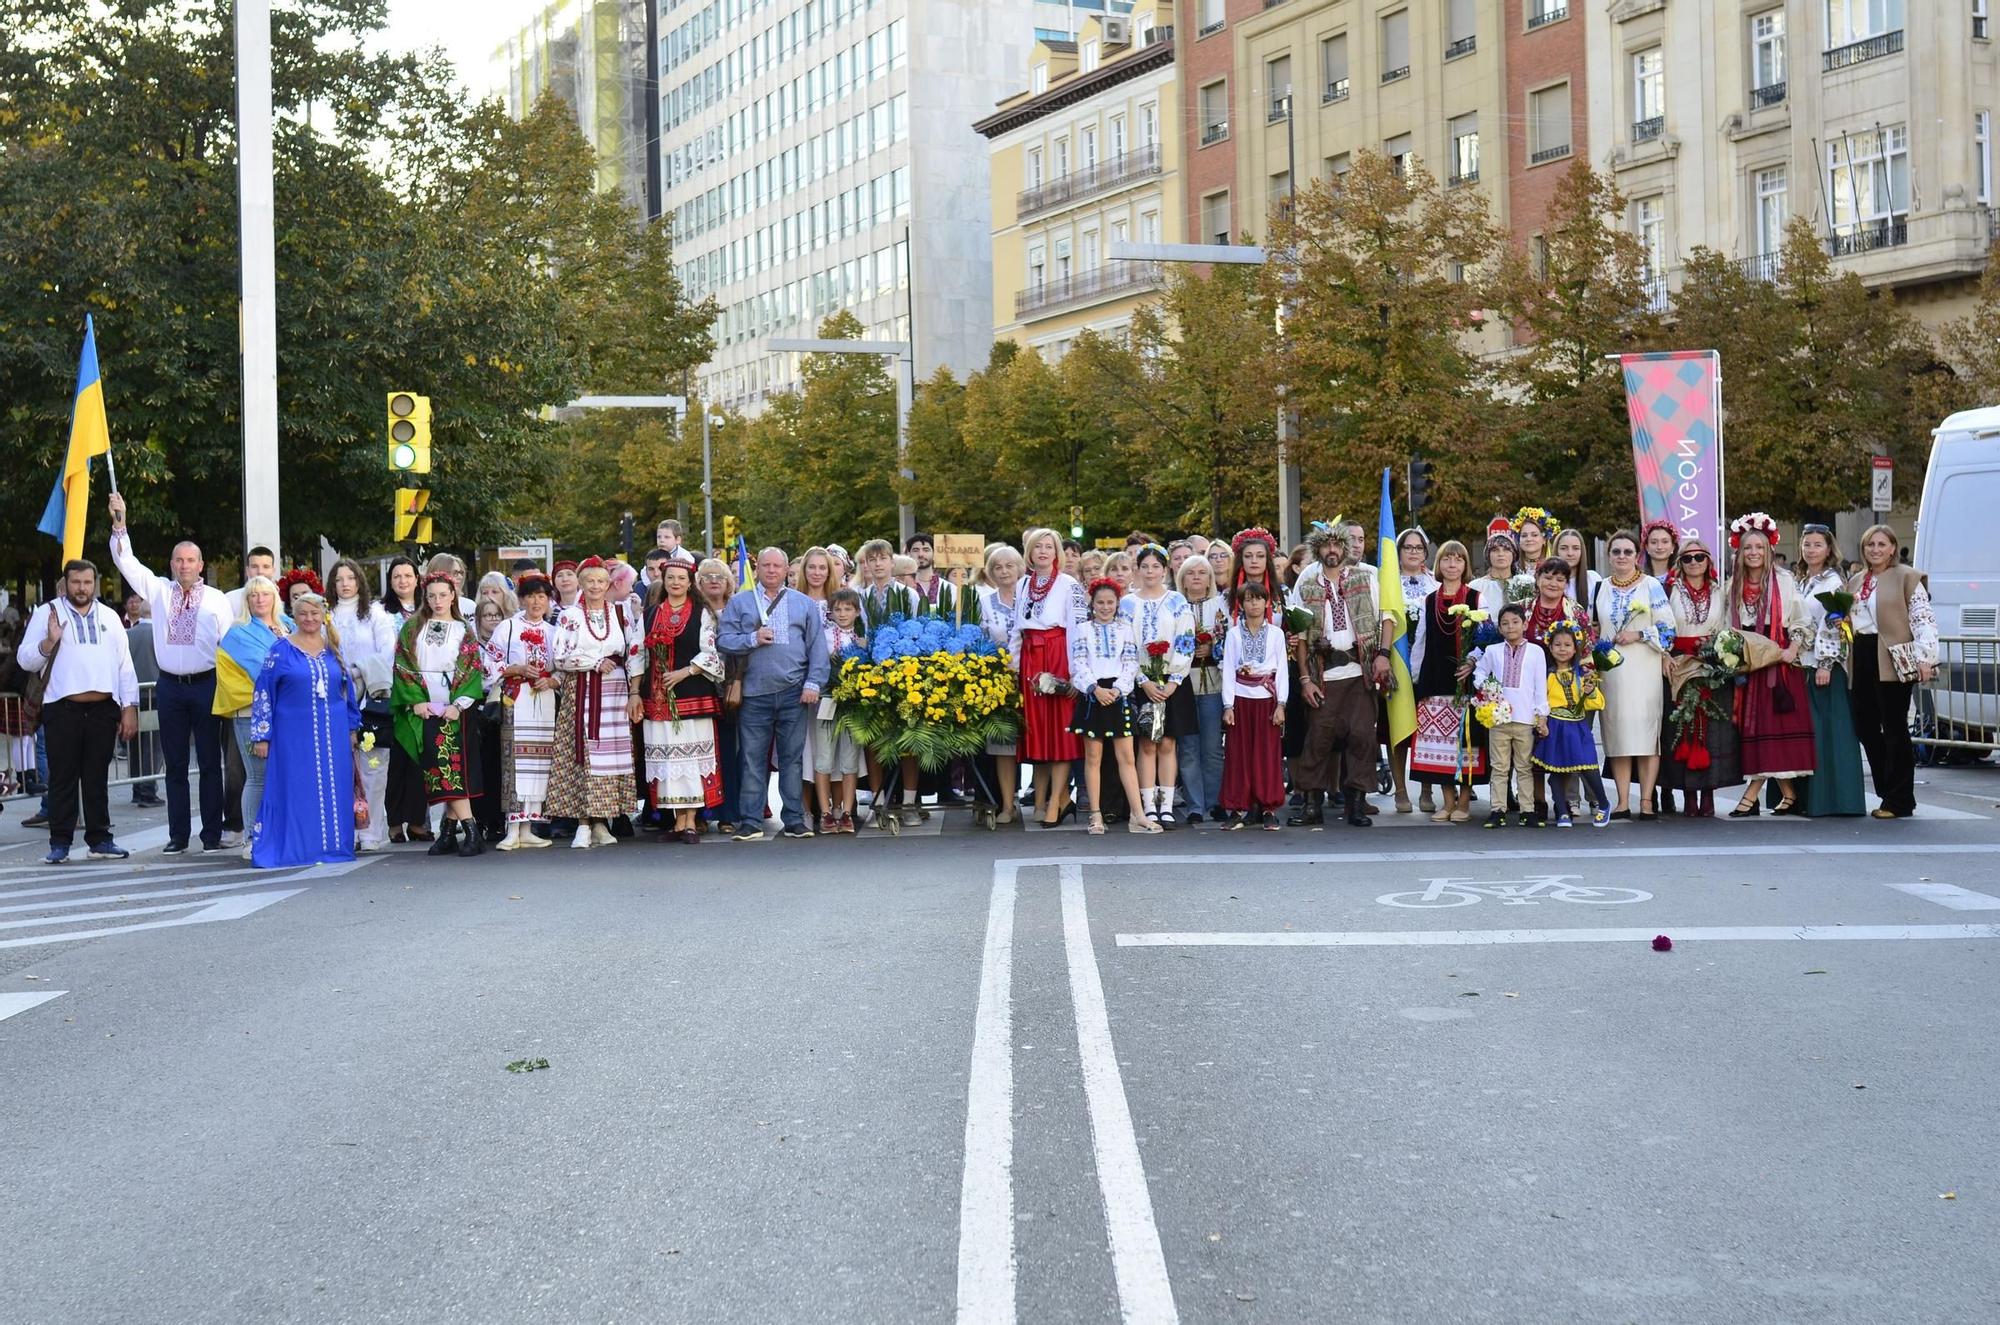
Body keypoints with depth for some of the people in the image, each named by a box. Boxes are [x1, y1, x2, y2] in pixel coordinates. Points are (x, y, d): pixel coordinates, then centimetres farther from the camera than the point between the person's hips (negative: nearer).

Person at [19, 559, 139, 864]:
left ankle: (100, 839, 14)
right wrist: (49, 642, -17)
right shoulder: (46, 613, 6)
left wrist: (130, 709, 5)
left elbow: (125, 666, 12)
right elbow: (26, 660, 1)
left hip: (103, 709, 2)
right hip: (63, 710, -2)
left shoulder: (109, 617, 14)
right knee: (62, 778, 0)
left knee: (97, 778, 8)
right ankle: (60, 843, 3)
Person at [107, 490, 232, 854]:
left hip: (206, 685, -2)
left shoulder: (216, 599, 1)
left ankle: (212, 834, 6)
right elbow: (126, 562, 4)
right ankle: (178, 835, 10)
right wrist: (119, 524, -6)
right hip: (170, 686, 2)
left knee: (210, 762, 1)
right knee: (175, 764, 6)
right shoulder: (159, 591, 7)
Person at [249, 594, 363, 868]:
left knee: (332, 790, 3)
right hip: (294, 733, -3)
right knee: (296, 791, -3)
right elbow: (264, 692, -2)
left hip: (333, 733, 4)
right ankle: (295, 847, 1)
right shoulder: (281, 649, -1)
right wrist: (261, 736, -6)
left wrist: (352, 728, 14)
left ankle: (331, 845, 9)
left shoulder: (332, 649, 11)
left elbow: (347, 689, 17)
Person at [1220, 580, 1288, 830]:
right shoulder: (1234, 634, 4)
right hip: (1241, 698, 0)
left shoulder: (1275, 633, 4)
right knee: (1239, 752, 0)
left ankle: (1268, 809, 4)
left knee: (1269, 753, -1)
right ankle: (1238, 808, 5)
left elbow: (1281, 670, 2)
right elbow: (1228, 670, 2)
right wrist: (1228, 705, -5)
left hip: (1267, 698, 0)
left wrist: (1281, 704, -5)